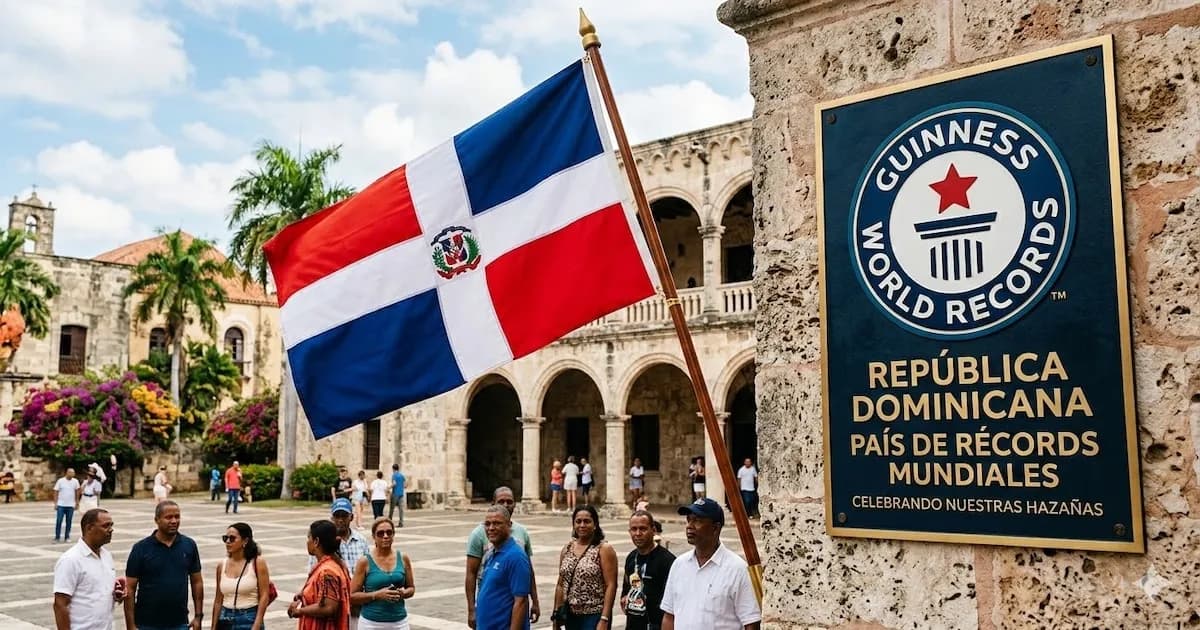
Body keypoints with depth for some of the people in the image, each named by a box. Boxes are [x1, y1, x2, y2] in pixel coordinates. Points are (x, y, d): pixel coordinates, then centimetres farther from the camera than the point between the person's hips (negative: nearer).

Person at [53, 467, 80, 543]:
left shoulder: (75, 481, 1)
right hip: (61, 505, -2)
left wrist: (77, 502, 12)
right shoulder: (60, 481, -5)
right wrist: (55, 503, -6)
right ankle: (57, 537, 7)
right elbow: (56, 492, -2)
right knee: (59, 521, -2)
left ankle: (67, 537, 14)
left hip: (70, 505, 2)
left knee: (69, 522, 6)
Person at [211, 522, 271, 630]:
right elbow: (218, 600, 11)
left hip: (249, 619, -4)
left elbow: (264, 596, -9)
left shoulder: (257, 563, -6)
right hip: (226, 620, 4)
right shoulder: (222, 565, 6)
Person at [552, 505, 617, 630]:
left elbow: (611, 586, -12)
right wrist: (556, 614, 9)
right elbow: (561, 585, 13)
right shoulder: (567, 549, 9)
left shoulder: (604, 549, -8)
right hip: (571, 616, 5)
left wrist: (604, 620, -18)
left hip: (594, 616, -5)